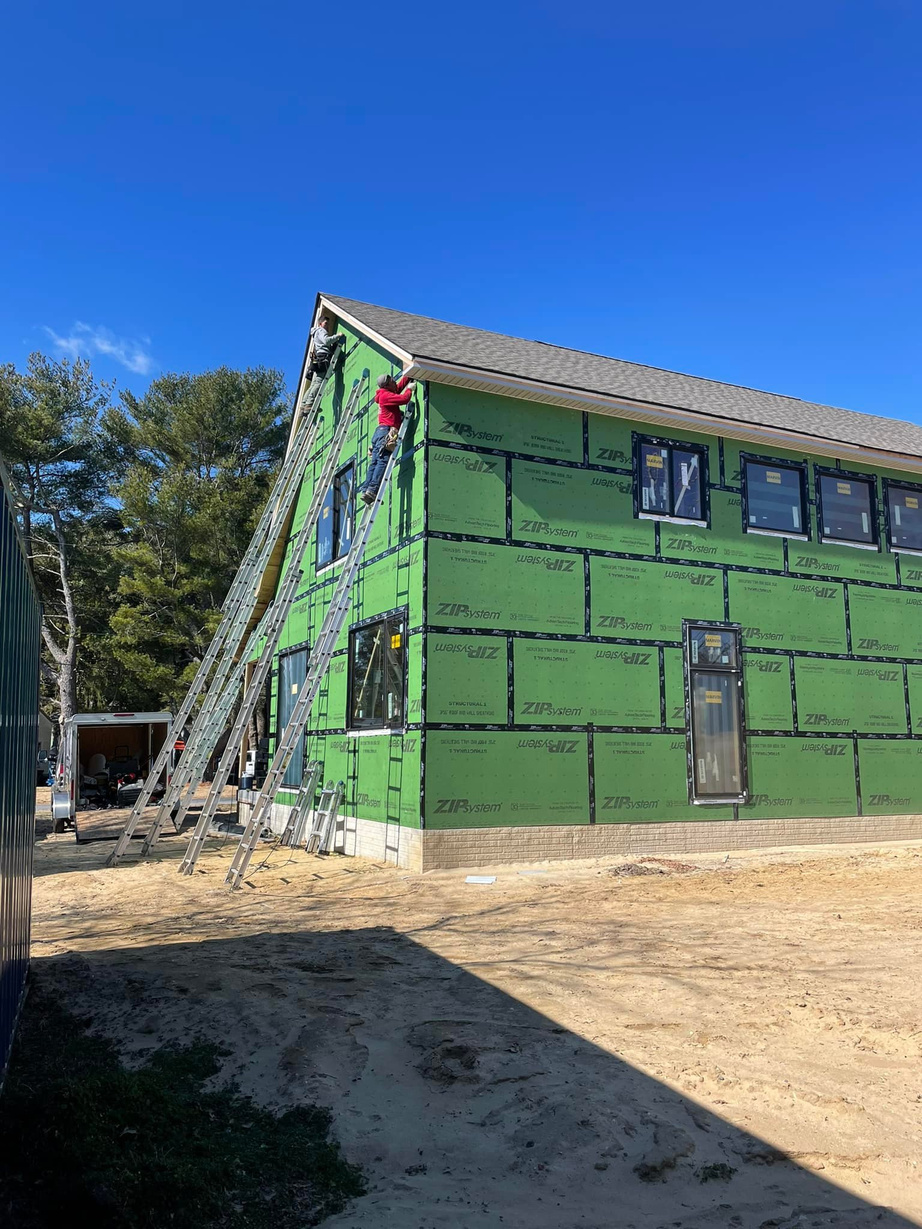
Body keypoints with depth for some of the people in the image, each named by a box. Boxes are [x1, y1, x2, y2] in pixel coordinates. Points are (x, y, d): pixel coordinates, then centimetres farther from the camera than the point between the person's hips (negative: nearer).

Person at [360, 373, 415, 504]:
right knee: (383, 461, -18)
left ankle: (366, 490, -5)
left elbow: (400, 386, 39)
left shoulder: (385, 394, 24)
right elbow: (404, 399, -15)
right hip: (386, 431, -10)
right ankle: (372, 490, -28)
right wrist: (410, 389, 3)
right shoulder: (386, 395, -4)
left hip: (381, 432, 10)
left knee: (375, 462, 2)